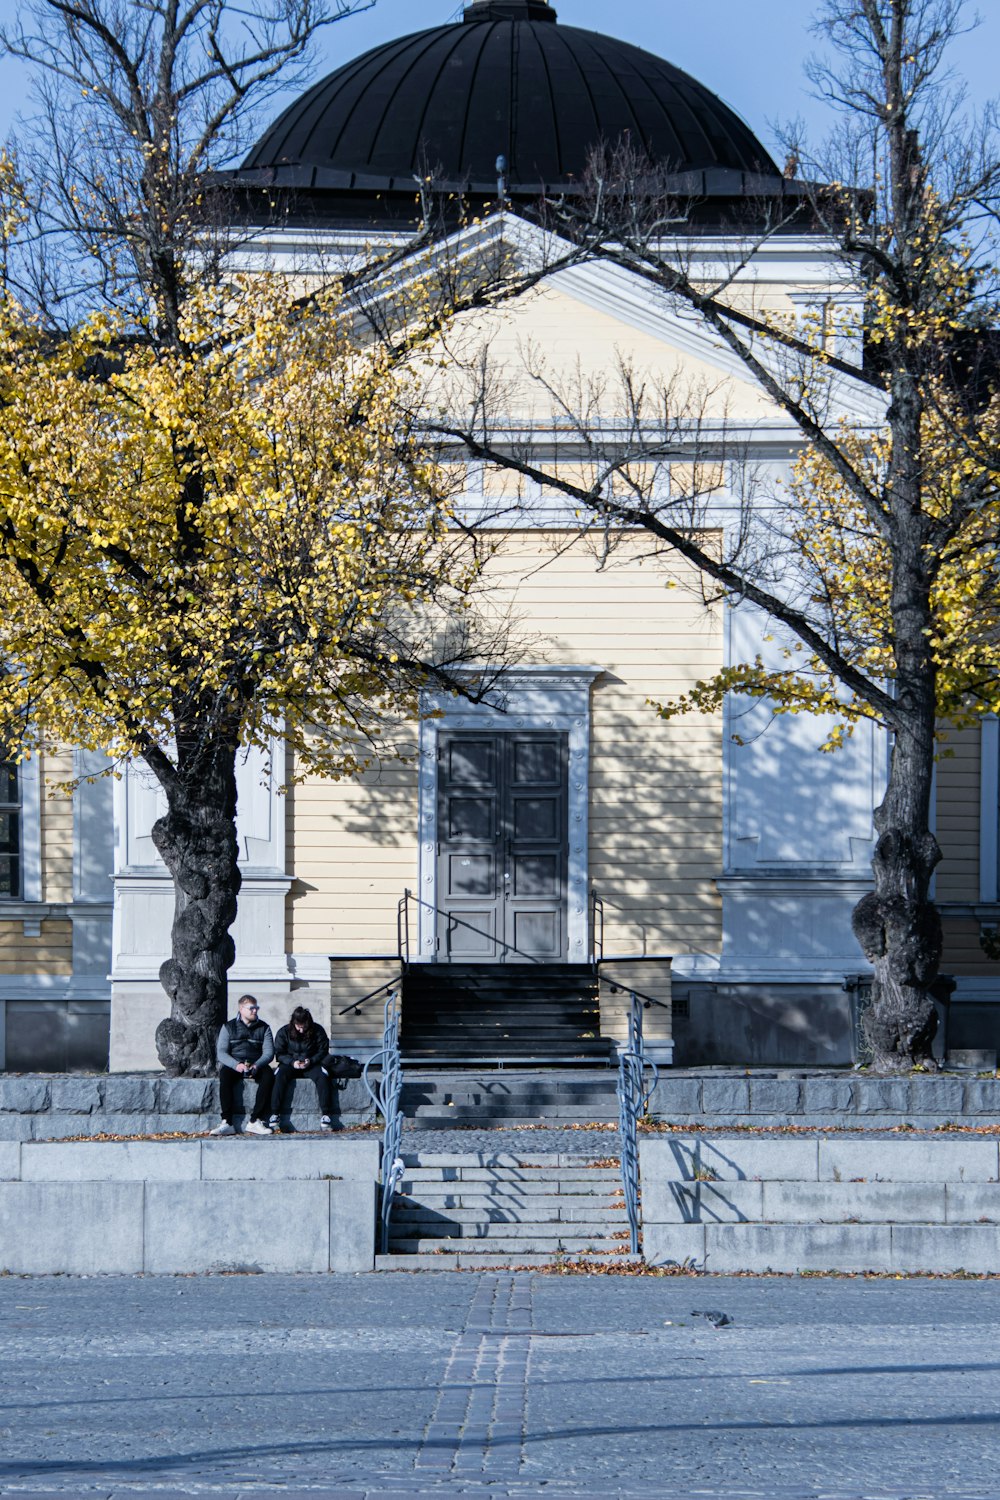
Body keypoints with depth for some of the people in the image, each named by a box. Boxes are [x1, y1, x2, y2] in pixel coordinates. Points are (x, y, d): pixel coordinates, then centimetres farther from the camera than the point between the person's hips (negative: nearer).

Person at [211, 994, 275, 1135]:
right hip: (233, 1064, -1)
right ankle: (227, 1122, -38)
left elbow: (269, 1052, 2)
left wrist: (256, 1065, -19)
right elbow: (221, 1052, -3)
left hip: (257, 1065, 1)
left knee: (268, 1076, -32)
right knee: (224, 1074, -35)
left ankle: (255, 1121, -33)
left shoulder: (263, 1028, 11)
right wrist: (236, 1065, -22)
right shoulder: (229, 1027, 7)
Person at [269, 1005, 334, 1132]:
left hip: (312, 1064, 0)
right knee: (281, 1076, -34)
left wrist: (311, 1061, -18)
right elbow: (279, 1053, 0)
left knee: (322, 1076, -33)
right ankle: (275, 1114, -35)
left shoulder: (317, 1031, -3)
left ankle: (325, 1115, -32)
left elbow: (323, 1051, 1)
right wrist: (292, 1062, -19)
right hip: (290, 1064, 0)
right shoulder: (284, 1032, -2)